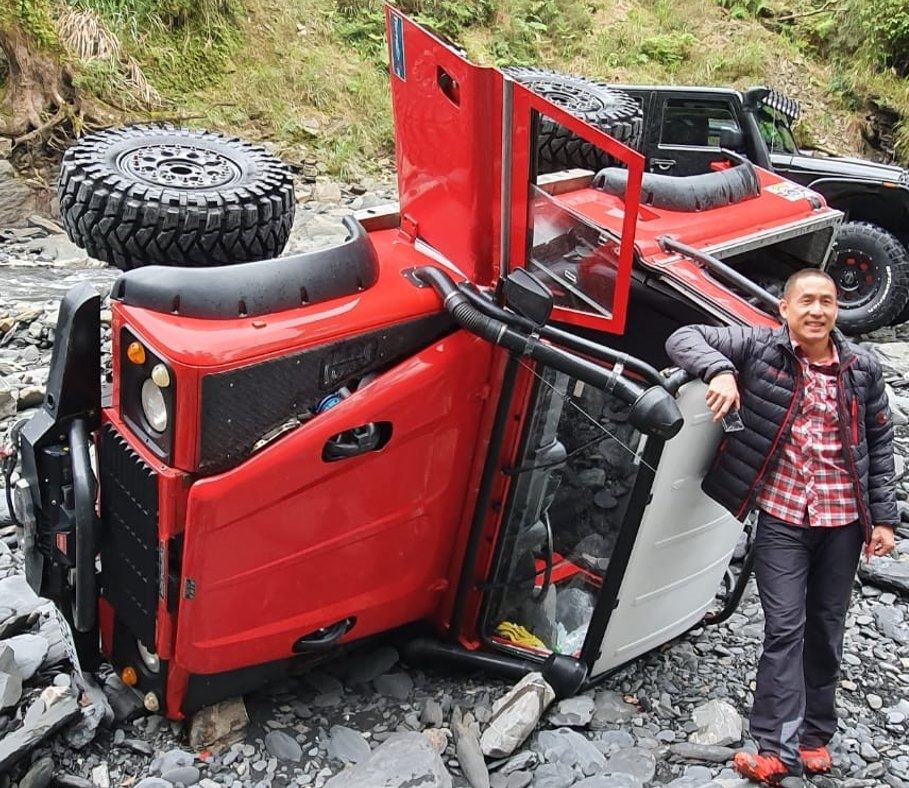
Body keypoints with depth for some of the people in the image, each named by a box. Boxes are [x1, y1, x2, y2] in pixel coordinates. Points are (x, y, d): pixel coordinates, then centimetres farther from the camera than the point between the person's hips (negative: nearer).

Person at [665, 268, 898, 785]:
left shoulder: (863, 368, 0)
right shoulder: (760, 348, -6)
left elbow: (881, 442, 7)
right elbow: (684, 338, -6)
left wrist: (884, 516, 4)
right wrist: (719, 370, -26)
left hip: (843, 519, 2)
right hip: (781, 516, -2)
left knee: (826, 629, 13)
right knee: (784, 629, -3)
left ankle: (815, 737, 27)